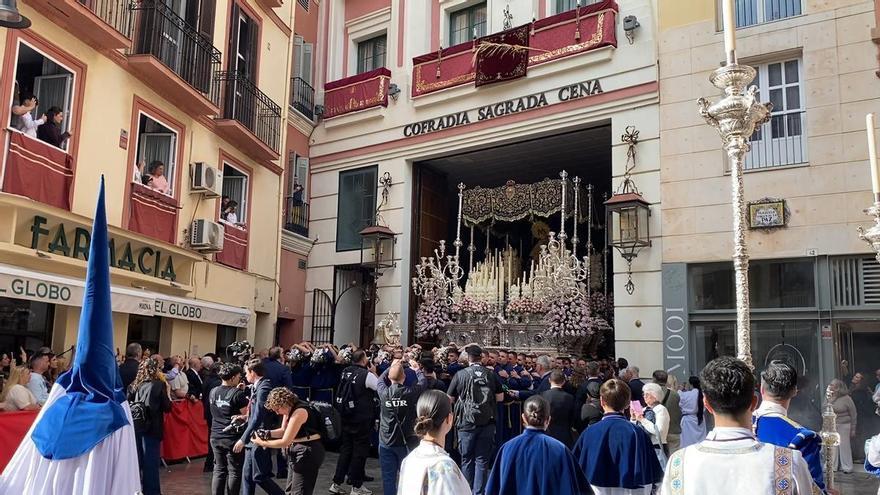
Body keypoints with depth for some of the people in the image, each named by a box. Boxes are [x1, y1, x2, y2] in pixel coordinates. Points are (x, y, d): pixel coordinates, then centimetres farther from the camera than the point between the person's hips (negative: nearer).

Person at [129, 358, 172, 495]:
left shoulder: (134, 385, 6)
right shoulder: (160, 385, -8)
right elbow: (167, 407, -5)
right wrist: (168, 393, 7)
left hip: (136, 426, 5)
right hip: (151, 427, -4)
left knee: (137, 459, 15)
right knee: (151, 461, 3)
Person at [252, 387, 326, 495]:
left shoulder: (299, 412, -24)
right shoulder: (289, 409, 4)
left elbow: (285, 442, -22)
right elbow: (283, 431, 15)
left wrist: (262, 443, -13)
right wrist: (268, 433, -3)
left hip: (308, 452, -10)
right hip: (296, 450, 10)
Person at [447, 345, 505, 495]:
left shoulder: (460, 374, -8)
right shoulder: (491, 374, -2)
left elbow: (450, 399, -1)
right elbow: (500, 398, 5)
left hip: (466, 422, -1)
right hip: (487, 422, 1)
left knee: (467, 459, 12)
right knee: (482, 460, 8)